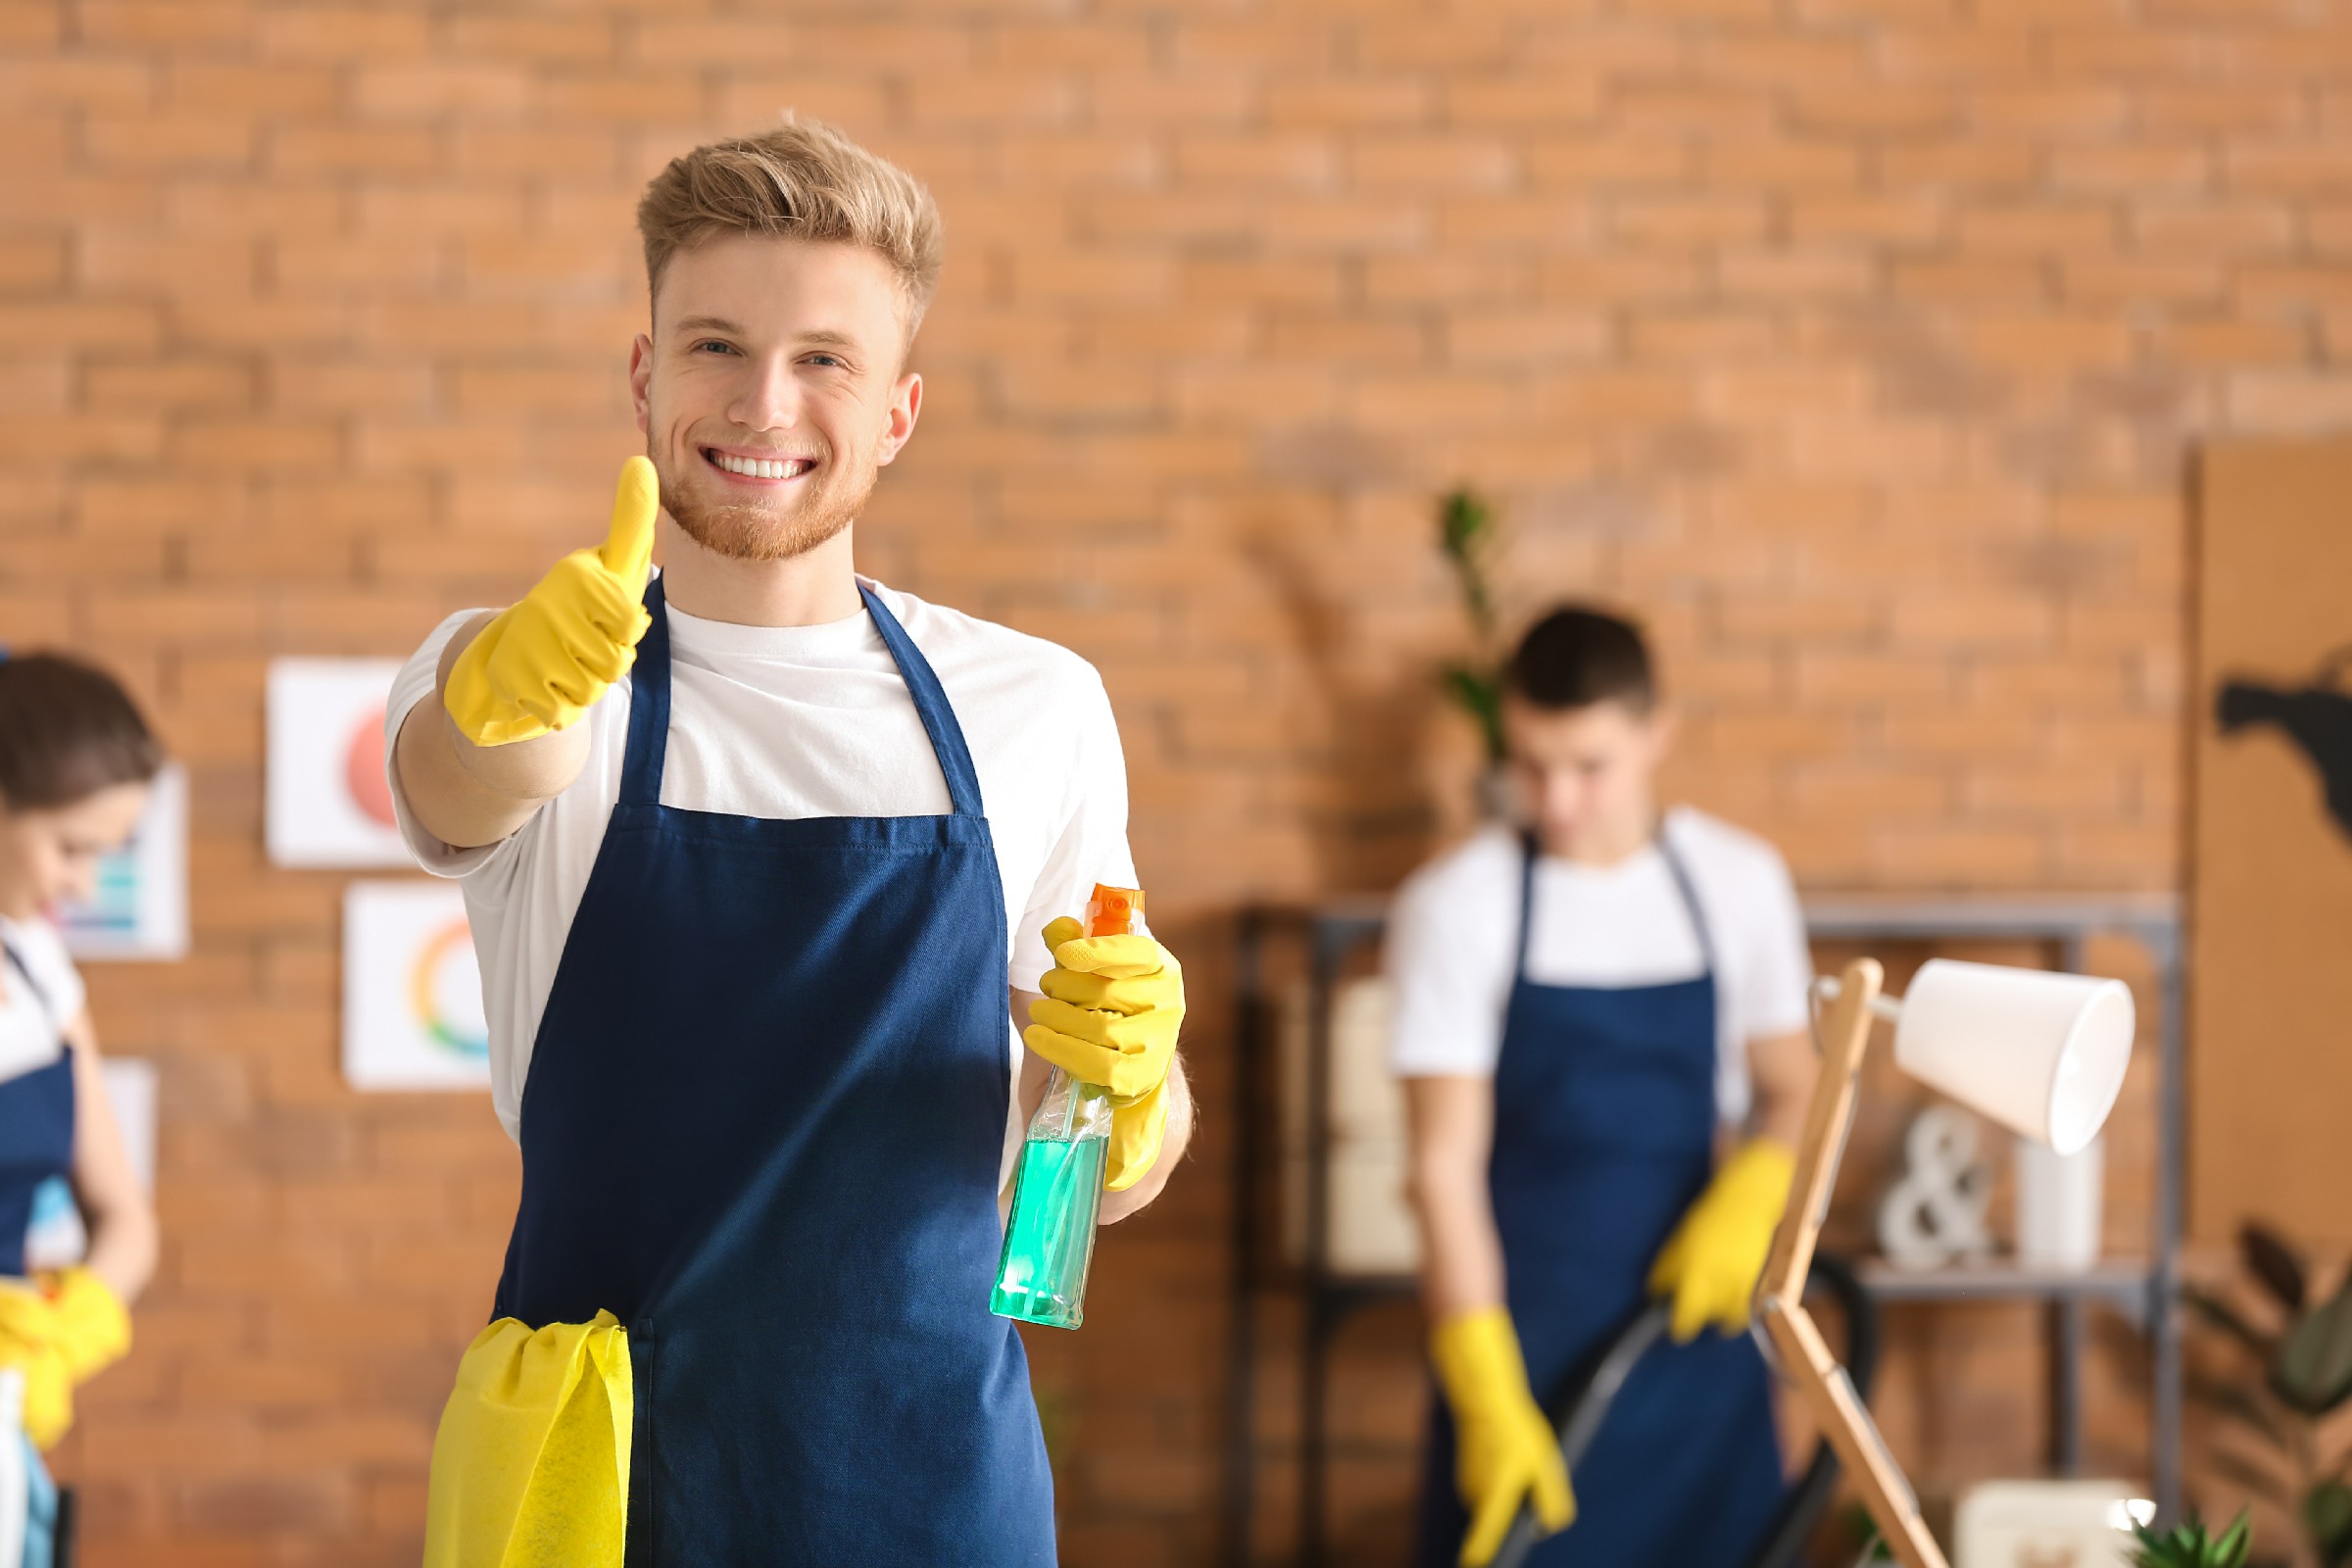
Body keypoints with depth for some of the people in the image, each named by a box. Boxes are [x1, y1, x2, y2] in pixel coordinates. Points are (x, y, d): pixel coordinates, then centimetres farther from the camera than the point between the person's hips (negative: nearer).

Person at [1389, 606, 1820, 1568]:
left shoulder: (1740, 882, 3)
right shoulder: (1457, 905, -7)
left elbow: (1790, 1089, 14)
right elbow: (1444, 1165, -10)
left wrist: (1750, 1195, -10)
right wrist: (1489, 1400, -18)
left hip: (1694, 1318, 3)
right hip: (1526, 1336, -3)